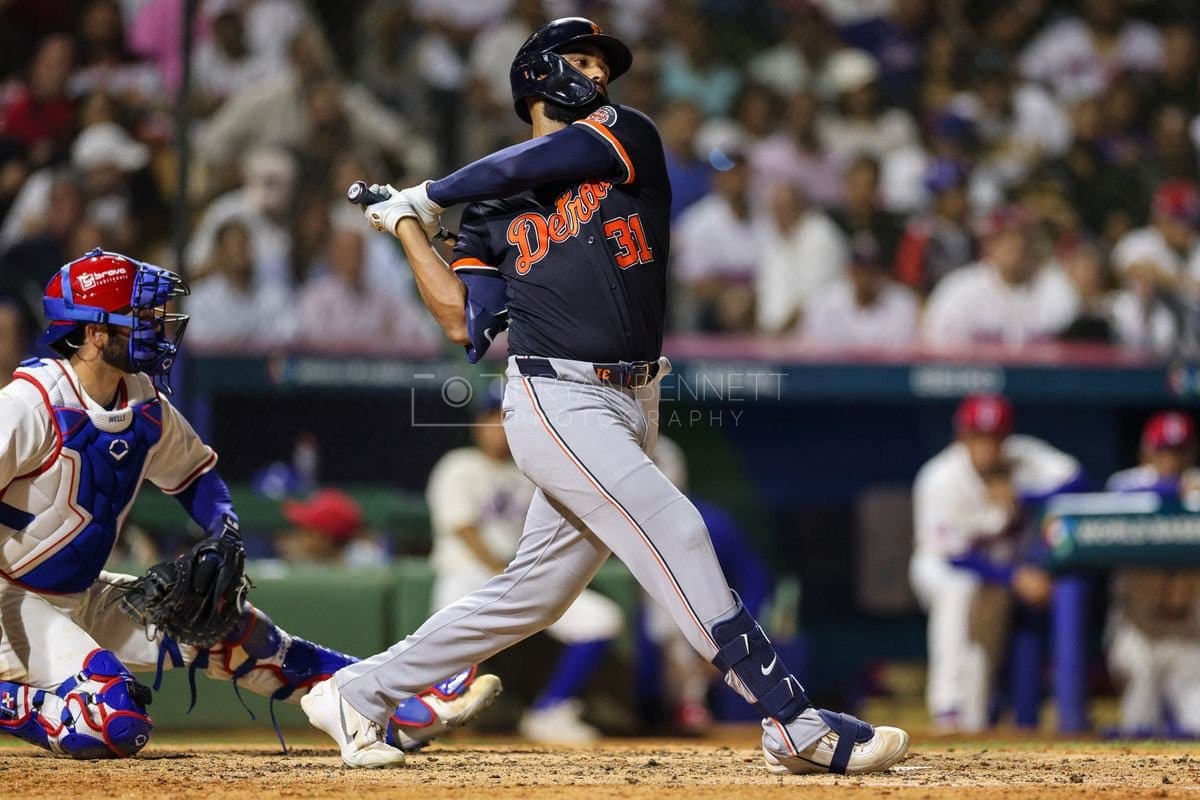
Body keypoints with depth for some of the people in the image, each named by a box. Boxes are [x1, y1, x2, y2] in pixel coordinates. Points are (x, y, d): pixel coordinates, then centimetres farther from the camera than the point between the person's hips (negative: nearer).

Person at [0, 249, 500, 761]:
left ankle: (403, 711, 7)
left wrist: (224, 527, -1)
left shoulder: (143, 406, 3)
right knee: (115, 726, -30)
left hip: (85, 597, 9)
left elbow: (193, 472, 22)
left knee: (232, 632, 4)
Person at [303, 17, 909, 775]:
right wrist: (408, 227, 6)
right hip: (556, 400, -4)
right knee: (673, 530, -19)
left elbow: (531, 164, -2)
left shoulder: (629, 138, 11)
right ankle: (797, 725, -21)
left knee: (531, 593, 7)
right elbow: (463, 321, 5)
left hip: (632, 408, 4)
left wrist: (427, 197, 11)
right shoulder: (490, 206, 10)